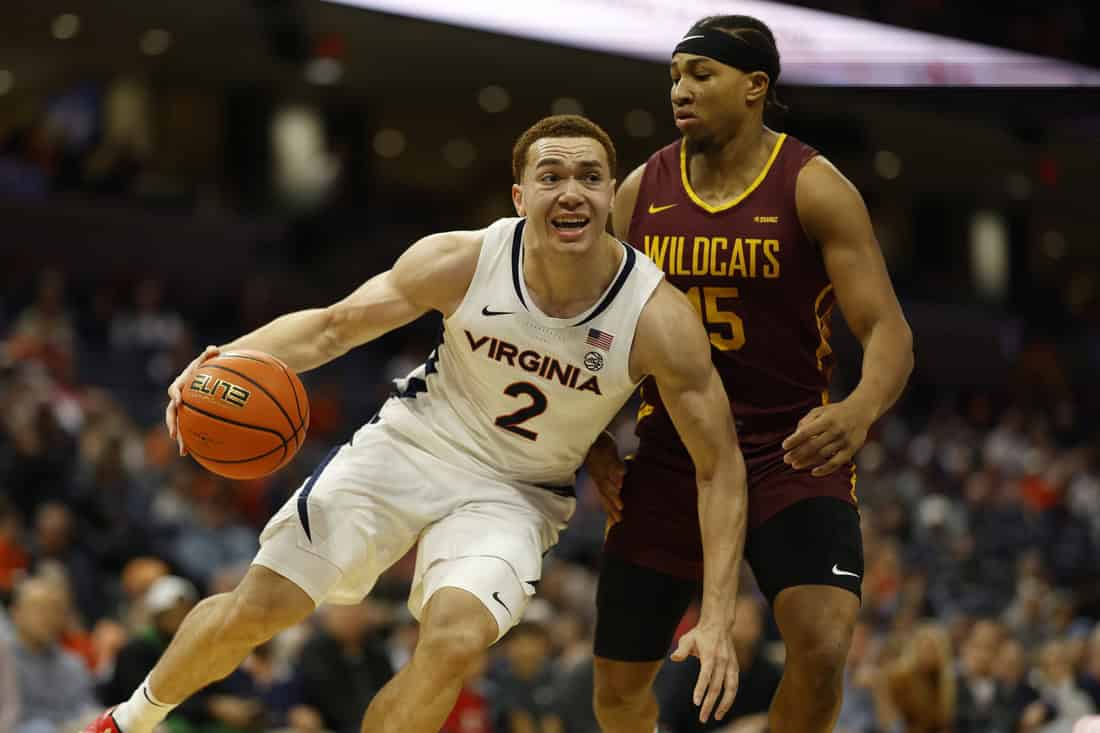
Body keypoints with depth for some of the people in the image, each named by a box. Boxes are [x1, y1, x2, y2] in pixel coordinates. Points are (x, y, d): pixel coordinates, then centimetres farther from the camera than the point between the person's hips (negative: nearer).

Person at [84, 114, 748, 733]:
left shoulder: (660, 320, -23)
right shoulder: (459, 263, -19)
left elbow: (720, 465, -15)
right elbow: (332, 325, -7)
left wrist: (716, 615, -22)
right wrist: (231, 358, -27)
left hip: (515, 493, -1)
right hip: (413, 444, 1)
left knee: (455, 639, -29)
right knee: (257, 608, -3)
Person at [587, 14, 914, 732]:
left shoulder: (814, 189, -10)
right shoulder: (641, 193, 2)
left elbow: (888, 331, -16)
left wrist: (861, 410, -38)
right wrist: (597, 442, -1)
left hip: (792, 456, -4)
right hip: (670, 455, 4)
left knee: (823, 646, -25)